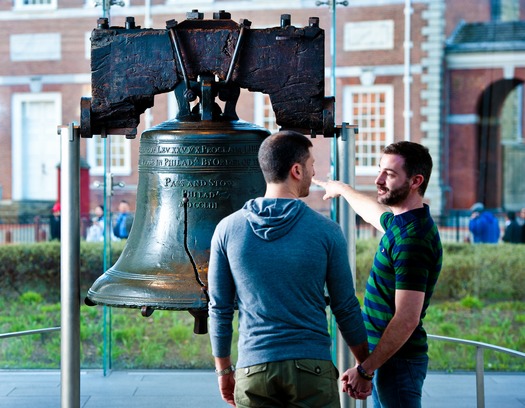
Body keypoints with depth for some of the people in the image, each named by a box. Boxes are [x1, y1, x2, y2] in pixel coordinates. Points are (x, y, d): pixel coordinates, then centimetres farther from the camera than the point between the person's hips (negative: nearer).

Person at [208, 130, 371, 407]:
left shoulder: (227, 229, 0)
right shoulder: (326, 231, -4)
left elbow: (219, 309, 4)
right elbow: (346, 309, 1)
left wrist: (223, 370, 15)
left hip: (252, 371, 2)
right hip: (312, 368, -2)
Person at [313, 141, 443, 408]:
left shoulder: (413, 239, -21)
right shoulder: (398, 221, 8)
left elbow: (406, 320, -25)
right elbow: (373, 211, 35)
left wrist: (365, 368, -23)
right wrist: (341, 189, 52)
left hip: (397, 361, -10)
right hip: (384, 356, 10)